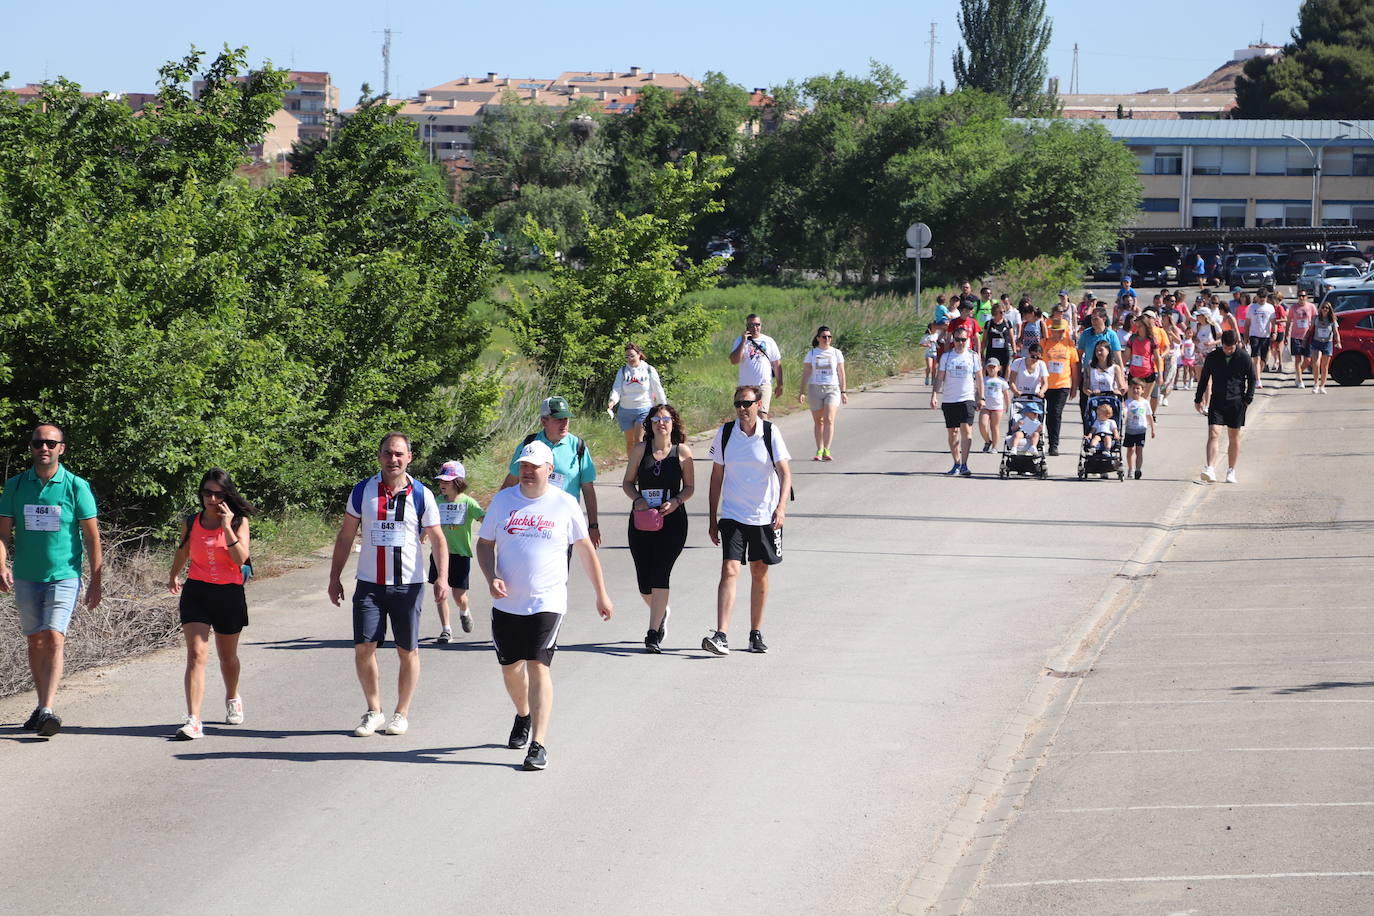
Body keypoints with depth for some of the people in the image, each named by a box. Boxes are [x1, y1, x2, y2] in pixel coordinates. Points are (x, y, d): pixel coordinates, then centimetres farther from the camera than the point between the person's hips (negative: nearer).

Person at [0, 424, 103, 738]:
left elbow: (92, 538, 0)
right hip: (26, 578, 4)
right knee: (35, 642, 10)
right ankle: (43, 704, 22)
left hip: (64, 576, -4)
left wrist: (96, 581, -3)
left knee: (54, 639, -16)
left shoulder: (76, 487, -4)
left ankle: (48, 711, -23)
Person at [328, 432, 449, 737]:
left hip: (408, 584, -1)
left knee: (407, 651, 3)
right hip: (369, 584, 1)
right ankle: (374, 711, 12)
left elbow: (437, 540, 3)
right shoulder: (363, 491, 4)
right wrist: (335, 577, 7)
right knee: (363, 648, -4)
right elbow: (345, 536, 10)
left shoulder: (421, 495, -1)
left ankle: (402, 713, 17)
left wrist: (443, 577, -10)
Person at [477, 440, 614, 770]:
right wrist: (491, 578, -8)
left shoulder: (565, 504, -1)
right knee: (510, 668, 14)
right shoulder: (503, 500, 4)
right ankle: (524, 716, 44)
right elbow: (484, 544, 11)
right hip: (507, 603, 3)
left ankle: (538, 744, -15)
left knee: (538, 666, -14)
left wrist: (602, 595, 11)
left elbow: (585, 549, 8)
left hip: (547, 603, -3)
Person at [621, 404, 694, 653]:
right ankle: (661, 612, 35)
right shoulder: (640, 450, 5)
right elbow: (628, 482, 11)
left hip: (672, 520, -2)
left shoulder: (682, 452, 1)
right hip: (642, 520, 2)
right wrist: (637, 499, -8)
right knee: (644, 581, 3)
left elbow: (690, 487, 7)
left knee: (659, 574, -13)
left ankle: (654, 633, -7)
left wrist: (676, 501, -11)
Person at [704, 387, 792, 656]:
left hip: (765, 516, 0)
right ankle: (721, 636, -20)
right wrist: (713, 520, 7)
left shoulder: (770, 433, -6)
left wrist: (781, 507, -26)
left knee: (759, 572, 10)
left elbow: (785, 472, -10)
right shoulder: (725, 433, -1)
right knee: (729, 570, -13)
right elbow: (716, 477, 7)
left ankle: (756, 633, 24)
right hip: (732, 515, 0)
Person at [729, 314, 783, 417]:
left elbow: (777, 365, 10)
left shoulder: (769, 341, 6)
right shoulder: (740, 341, 4)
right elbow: (734, 361, -10)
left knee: (762, 414, -17)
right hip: (745, 385, 2)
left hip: (764, 385, -2)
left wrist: (779, 385, 8)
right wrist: (743, 342, -14)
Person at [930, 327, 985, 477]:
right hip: (949, 400, 2)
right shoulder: (946, 357, 6)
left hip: (967, 399, -2)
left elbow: (979, 378, 10)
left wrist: (980, 398, 7)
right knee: (952, 432, 6)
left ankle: (964, 464, -18)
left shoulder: (972, 357, 4)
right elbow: (939, 377, 7)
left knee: (966, 429, -16)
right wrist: (934, 395, -3)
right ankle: (956, 464, 15)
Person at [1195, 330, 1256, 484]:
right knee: (1213, 433, -14)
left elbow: (1252, 379, 4)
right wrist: (1198, 399, 11)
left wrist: (1247, 399, -5)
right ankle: (1210, 469, -22)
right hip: (1217, 401, 0)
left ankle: (1231, 471, 18)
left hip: (1236, 402, 0)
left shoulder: (1244, 358, -5)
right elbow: (1204, 378, 9)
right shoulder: (1212, 357, -1)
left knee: (1234, 437, 7)